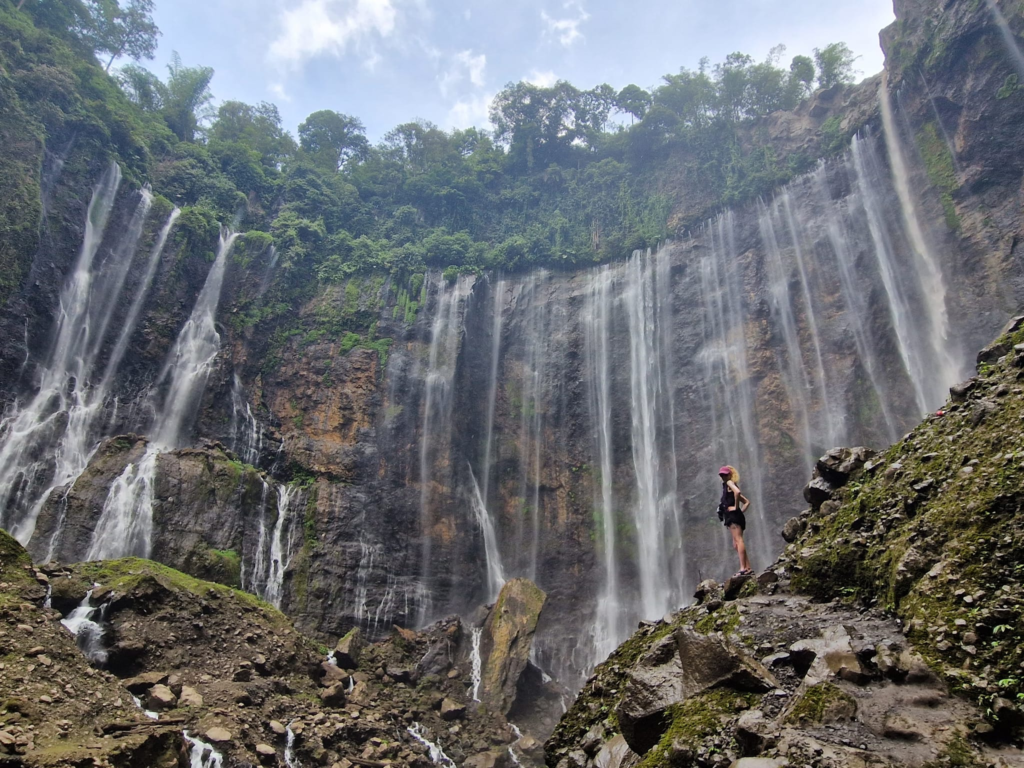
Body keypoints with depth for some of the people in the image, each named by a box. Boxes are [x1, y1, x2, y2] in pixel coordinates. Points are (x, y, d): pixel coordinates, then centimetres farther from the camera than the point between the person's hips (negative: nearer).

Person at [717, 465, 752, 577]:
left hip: (733, 515, -10)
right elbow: (747, 502, 29)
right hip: (733, 517, 10)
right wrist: (741, 511, 16)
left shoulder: (729, 483, 0)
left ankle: (743, 568, -24)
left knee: (738, 540, -17)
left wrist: (736, 507, -18)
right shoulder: (729, 487, 26)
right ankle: (748, 568, 8)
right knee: (736, 544, 10)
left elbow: (737, 491, -24)